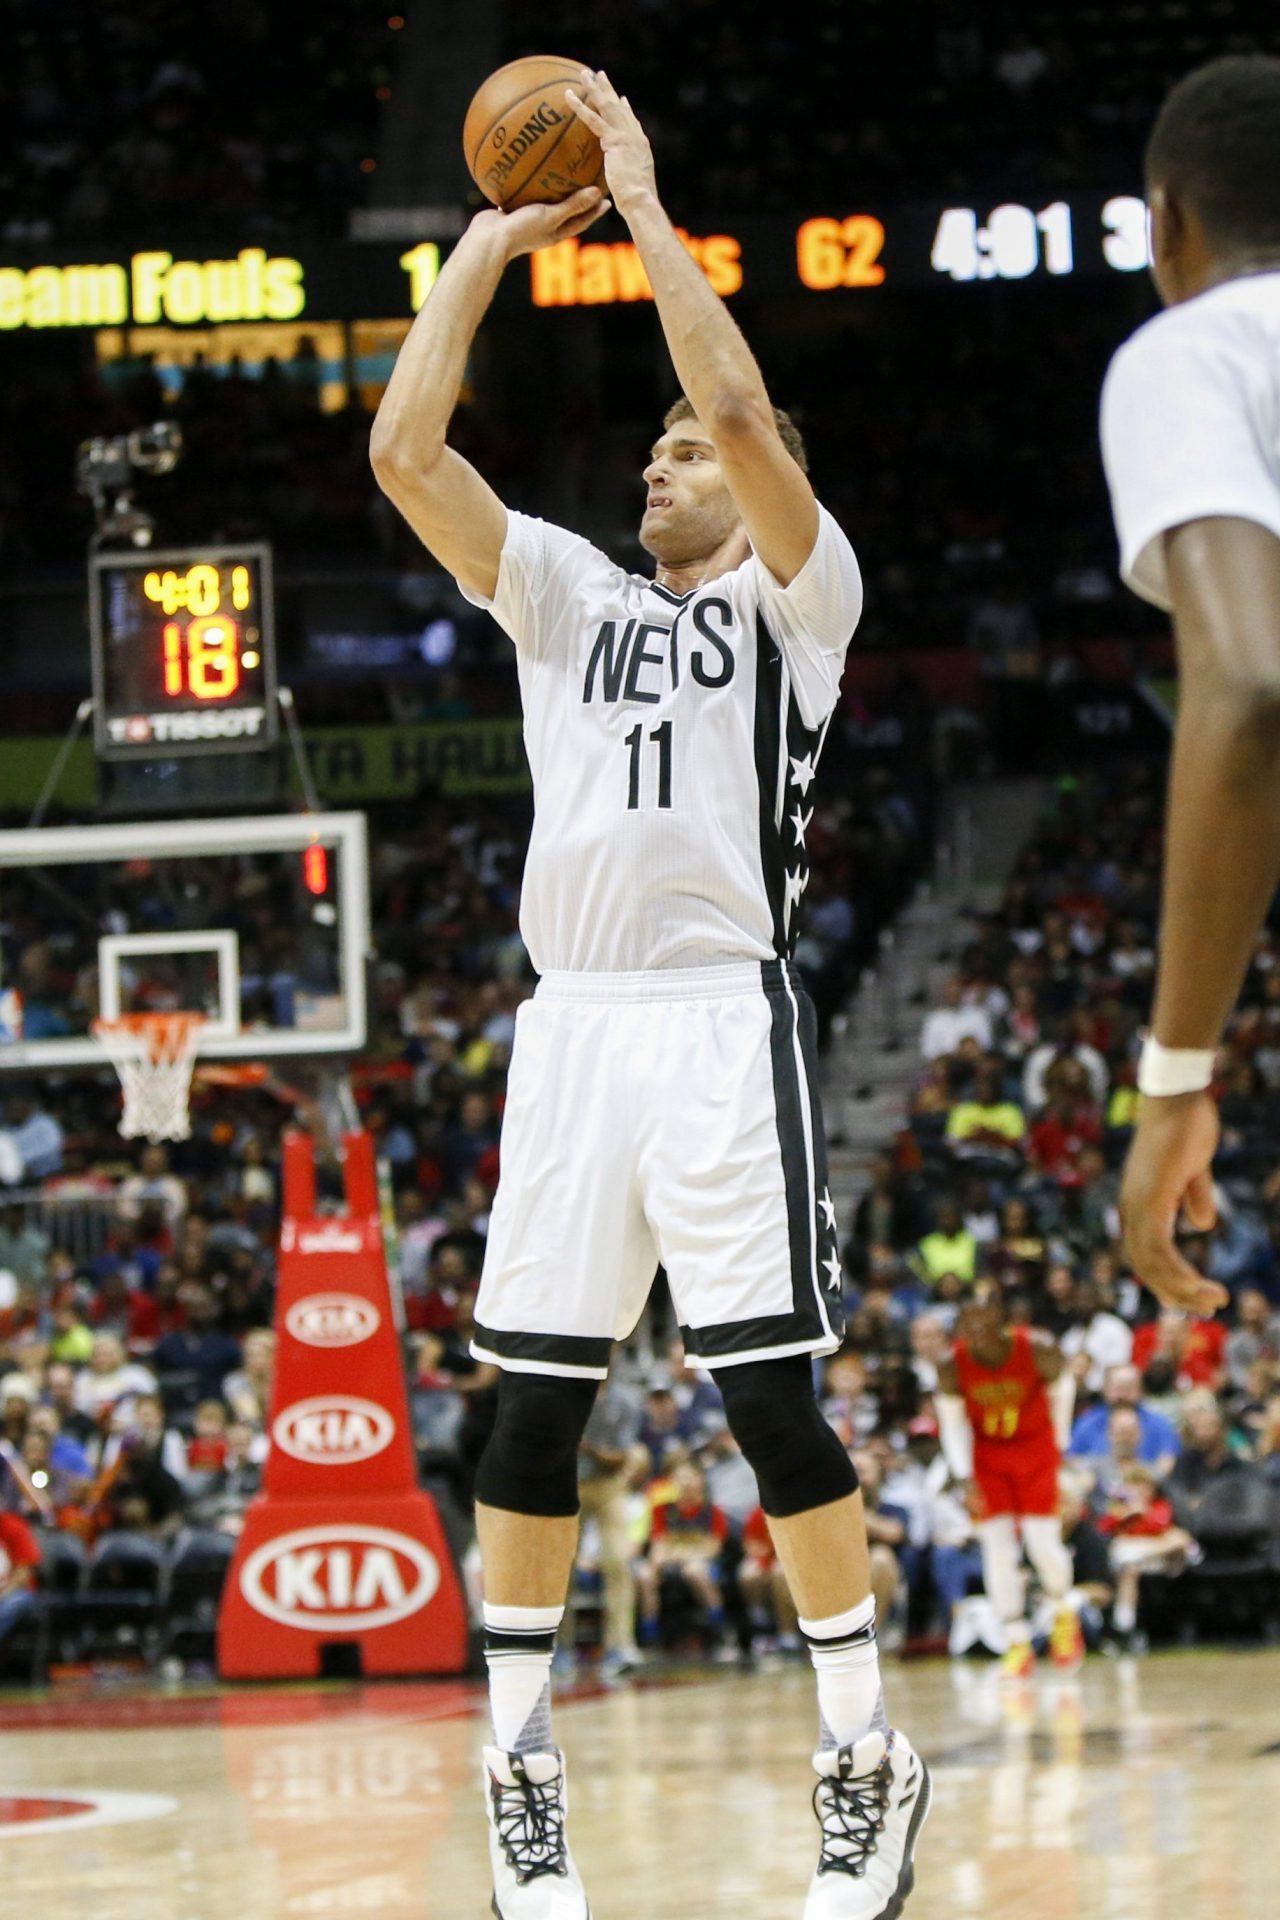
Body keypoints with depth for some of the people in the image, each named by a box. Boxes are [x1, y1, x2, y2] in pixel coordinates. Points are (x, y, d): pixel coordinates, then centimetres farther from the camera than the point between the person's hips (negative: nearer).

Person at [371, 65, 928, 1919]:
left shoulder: (797, 594, 6)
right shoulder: (564, 591, 20)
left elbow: (742, 406, -12)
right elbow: (403, 449, 9)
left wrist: (644, 204, -5)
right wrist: (490, 242, 9)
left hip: (723, 1018, -5)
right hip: (572, 1022, 5)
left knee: (774, 1397, -8)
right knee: (534, 1406, 3)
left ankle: (868, 1761, 1)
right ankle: (520, 1768, 11)